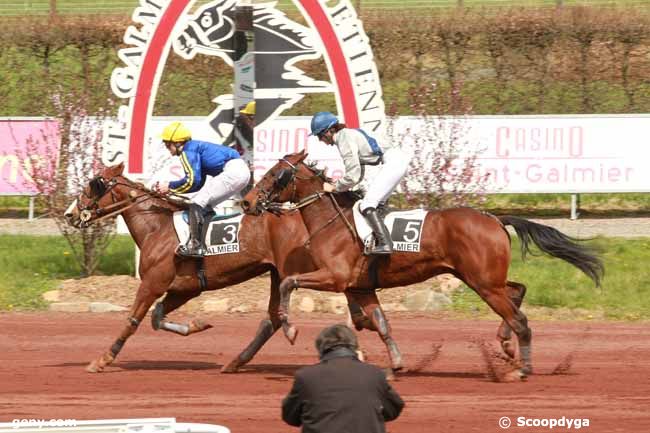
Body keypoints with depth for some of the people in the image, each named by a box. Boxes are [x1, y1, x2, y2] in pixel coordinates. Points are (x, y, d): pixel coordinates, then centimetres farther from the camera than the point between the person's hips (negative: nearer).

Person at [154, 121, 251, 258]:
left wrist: (170, 187, -2)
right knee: (204, 205, 21)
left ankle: (196, 246, -12)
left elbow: (192, 180, -15)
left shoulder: (188, 151, -6)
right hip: (242, 171, 10)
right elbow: (200, 184, 25)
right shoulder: (196, 148, 24)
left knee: (197, 203, -10)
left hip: (232, 171, -10)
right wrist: (173, 188, 19)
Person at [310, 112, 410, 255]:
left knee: (366, 205, -12)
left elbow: (353, 176, -15)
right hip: (398, 158, 11)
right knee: (377, 203, 20)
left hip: (393, 161, -11)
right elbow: (359, 176, 26)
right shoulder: (348, 135, 19)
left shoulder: (345, 140, -11)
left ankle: (385, 244, -19)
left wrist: (334, 188, -2)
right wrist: (340, 185, 16)